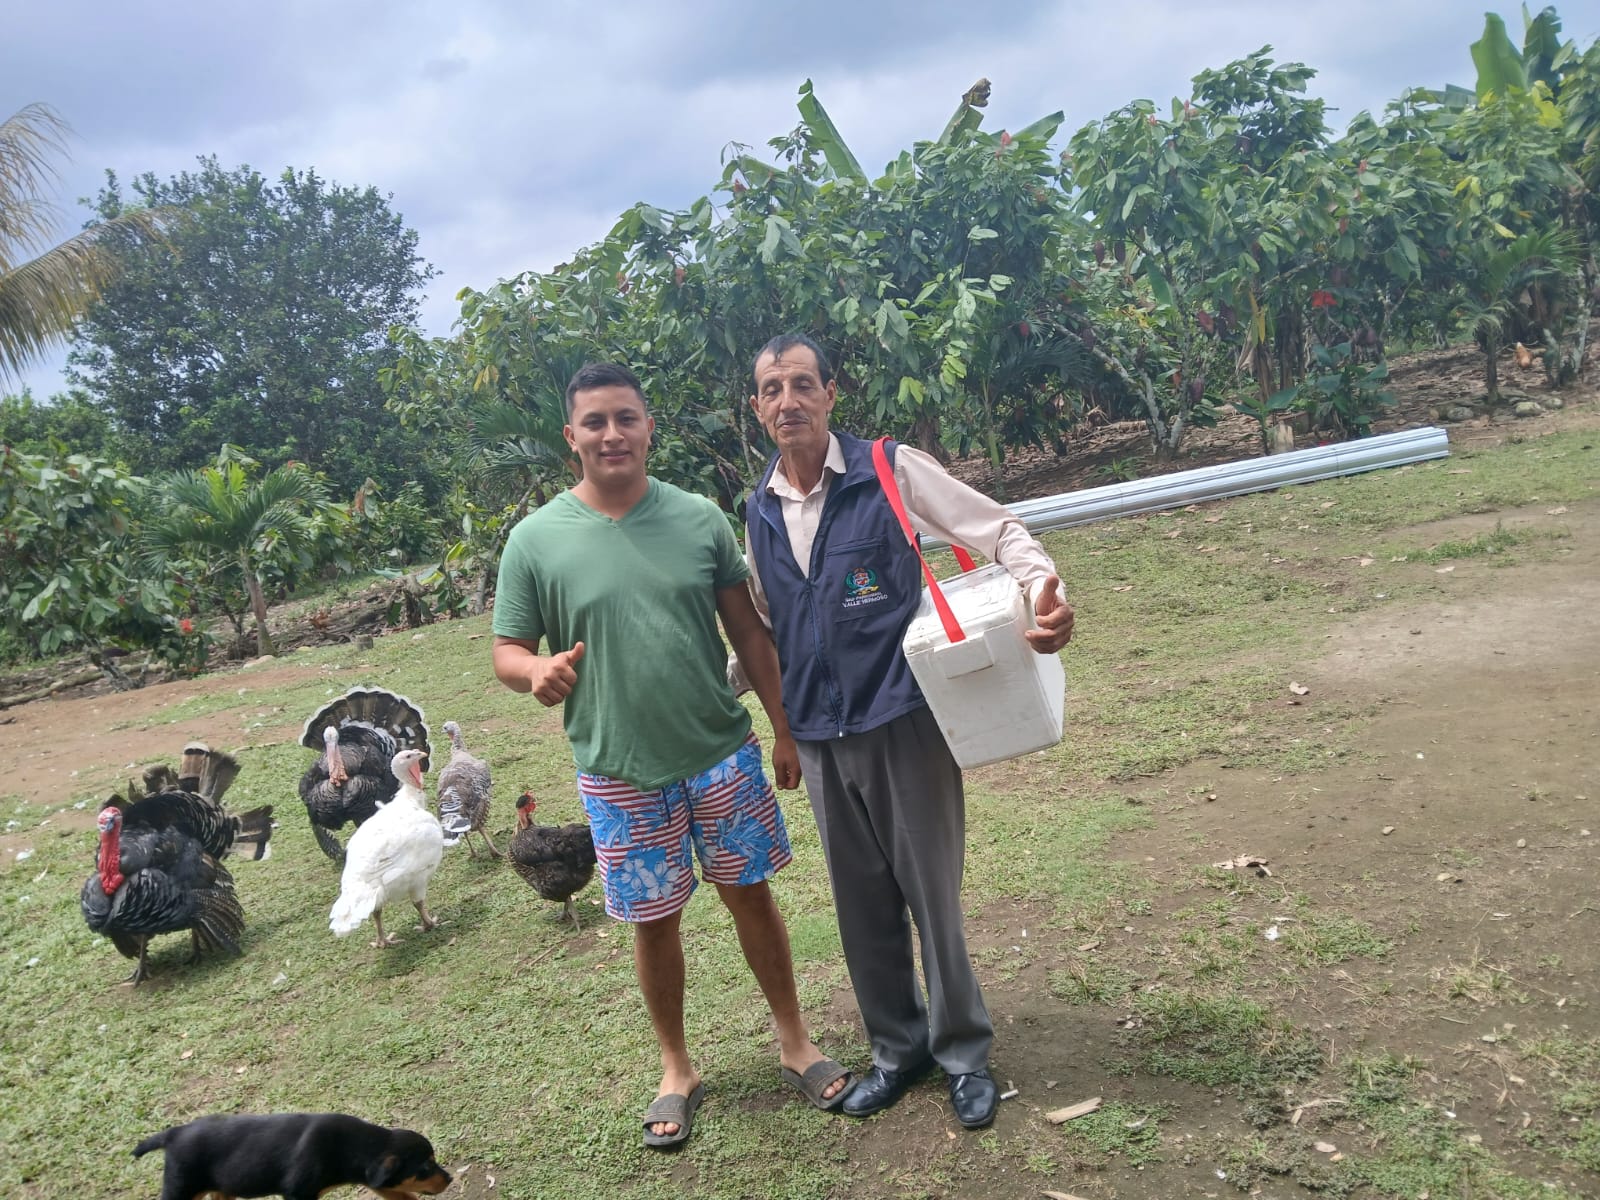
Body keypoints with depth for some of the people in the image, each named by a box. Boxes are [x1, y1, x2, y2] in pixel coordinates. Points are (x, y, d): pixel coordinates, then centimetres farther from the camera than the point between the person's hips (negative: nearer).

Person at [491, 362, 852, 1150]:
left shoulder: (700, 518, -3)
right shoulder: (535, 539, -7)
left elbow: (749, 632, 3)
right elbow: (507, 652, -3)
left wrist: (785, 729, 5)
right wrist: (539, 672, -27)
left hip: (724, 754, 1)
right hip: (621, 774, -1)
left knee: (751, 897, 13)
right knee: (654, 924, 12)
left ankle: (794, 1043, 33)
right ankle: (676, 1069, 33)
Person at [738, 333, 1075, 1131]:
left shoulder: (889, 470, -6)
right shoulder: (758, 512, 8)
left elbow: (998, 532, -7)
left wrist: (1045, 591, -25)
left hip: (902, 717, -4)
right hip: (818, 734, 5)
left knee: (931, 890, 4)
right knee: (862, 901, 14)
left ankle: (965, 1054, 25)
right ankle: (898, 1048, 33)